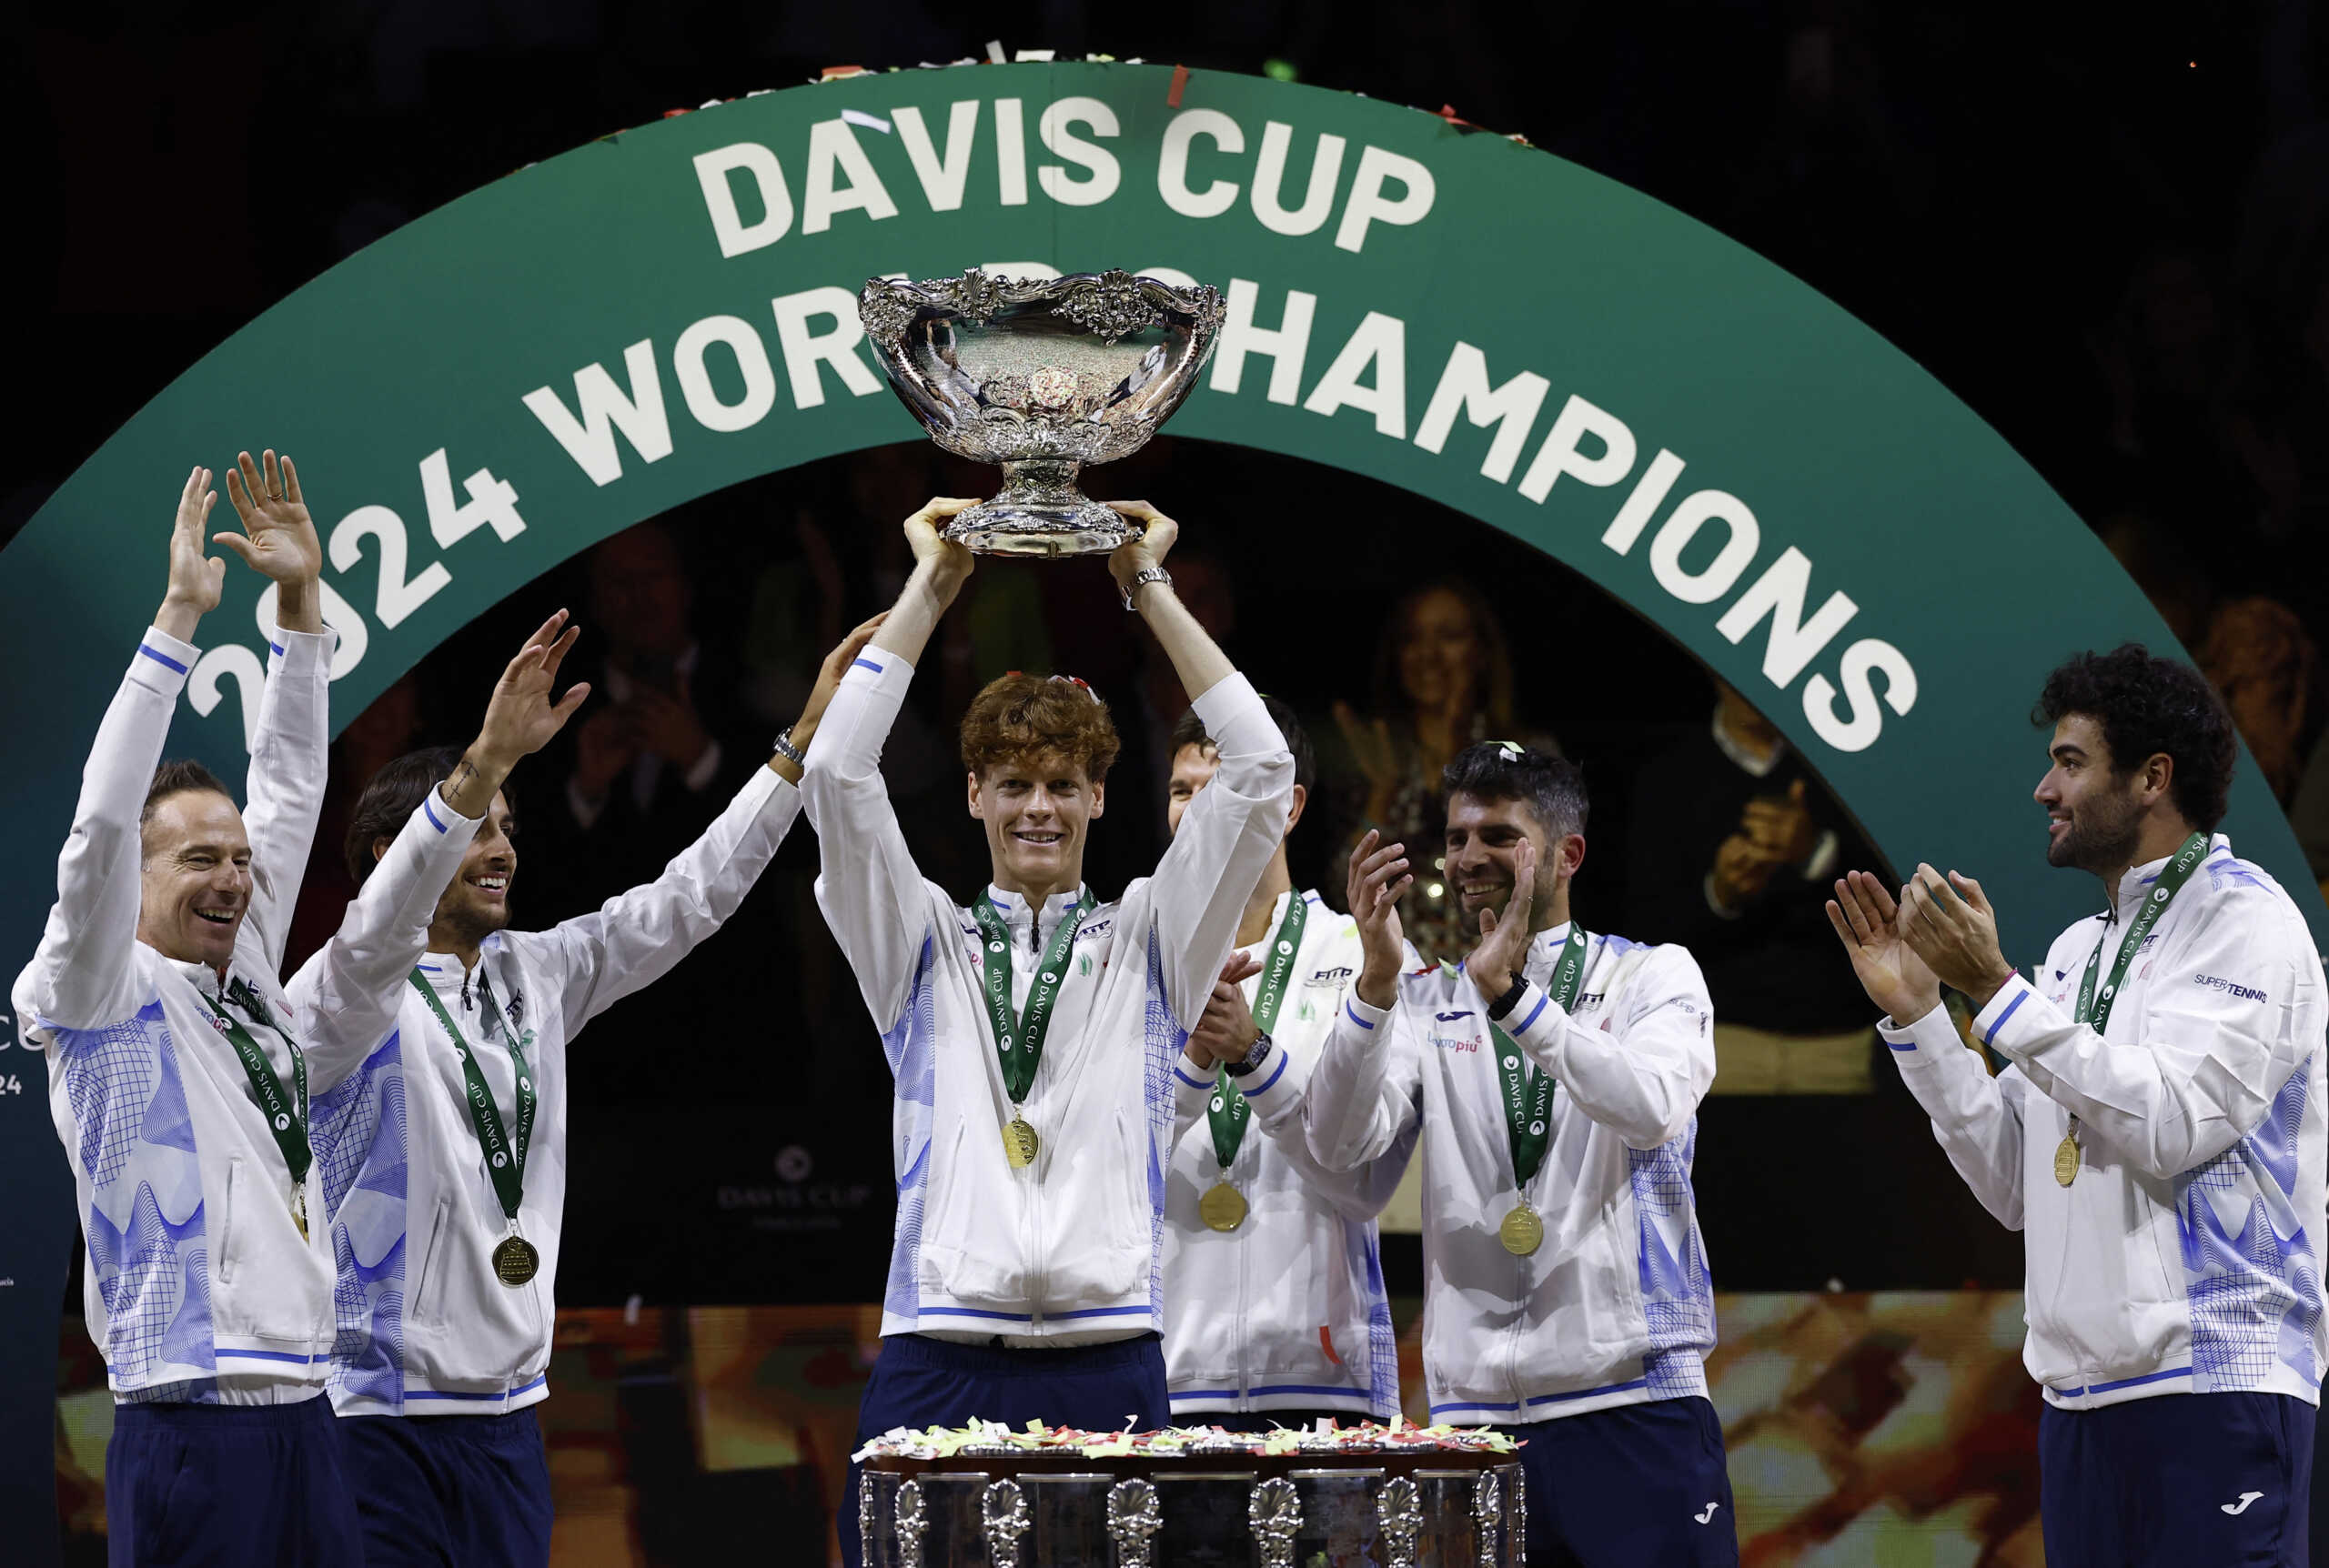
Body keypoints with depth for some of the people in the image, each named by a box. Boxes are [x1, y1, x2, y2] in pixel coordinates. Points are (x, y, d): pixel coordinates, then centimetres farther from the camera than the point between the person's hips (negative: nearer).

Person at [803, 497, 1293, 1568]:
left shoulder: (1149, 944, 15)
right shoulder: (922, 947, 15)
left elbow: (1259, 773, 7)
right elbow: (835, 774, 4)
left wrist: (1150, 588, 9)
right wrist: (929, 587, 8)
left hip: (1110, 1368, 0)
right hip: (936, 1366, 0)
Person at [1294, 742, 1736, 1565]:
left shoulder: (1654, 977, 8)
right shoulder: (1426, 1002, 14)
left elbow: (1653, 1112, -13)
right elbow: (1338, 1142, -3)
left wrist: (1510, 992, -20)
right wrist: (1376, 981, -16)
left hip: (1633, 1402, -2)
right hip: (1474, 1414, 2)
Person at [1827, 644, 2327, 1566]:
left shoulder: (2244, 921, -3)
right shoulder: (2077, 952, 20)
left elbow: (2170, 1127, -18)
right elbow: (2014, 1187, 16)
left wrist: (1994, 988, -17)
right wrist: (1914, 1010, 10)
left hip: (2213, 1386, -8)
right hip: (2082, 1396, 8)